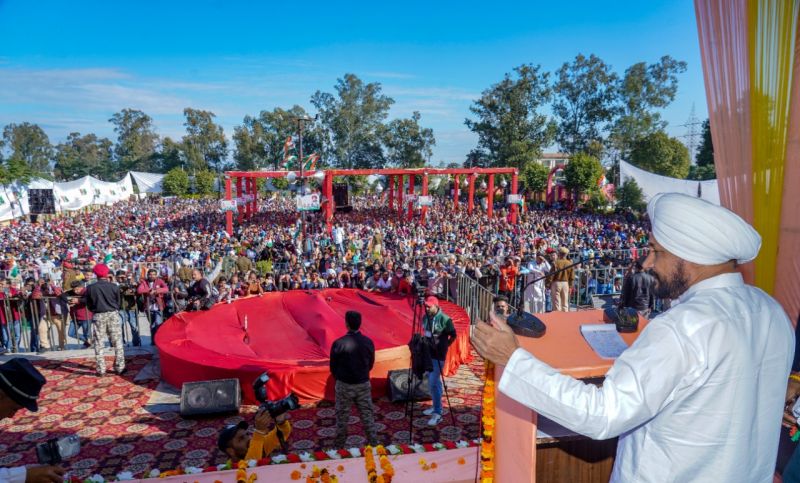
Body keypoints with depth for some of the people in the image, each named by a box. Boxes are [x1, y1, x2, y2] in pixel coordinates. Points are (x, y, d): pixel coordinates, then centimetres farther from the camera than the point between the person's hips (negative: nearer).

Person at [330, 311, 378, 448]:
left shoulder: (338, 343, -18)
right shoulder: (368, 342, -9)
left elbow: (333, 366, -6)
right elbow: (371, 364, 4)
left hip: (344, 385, -2)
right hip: (363, 384, 2)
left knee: (342, 416, 14)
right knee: (367, 414, 14)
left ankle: (339, 445, 26)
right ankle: (373, 443, 21)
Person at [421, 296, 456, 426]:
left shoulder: (445, 319, -17)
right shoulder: (425, 317, 4)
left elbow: (453, 336, -8)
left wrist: (444, 346, -8)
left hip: (438, 355, -7)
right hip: (428, 353, 7)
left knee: (433, 383, -9)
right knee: (432, 381, 16)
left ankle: (438, 413, -2)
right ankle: (436, 406, 30)